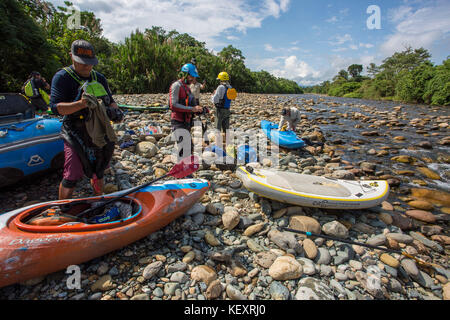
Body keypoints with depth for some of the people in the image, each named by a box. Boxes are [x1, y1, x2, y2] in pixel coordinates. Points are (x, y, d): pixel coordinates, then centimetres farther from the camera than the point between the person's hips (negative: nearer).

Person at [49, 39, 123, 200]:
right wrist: (80, 104, -33)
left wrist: (115, 110, -10)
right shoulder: (62, 77, -7)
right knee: (71, 177, -6)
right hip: (76, 135, -5)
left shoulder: (99, 78, 10)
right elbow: (55, 107, -15)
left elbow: (110, 101, 14)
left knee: (98, 172, 18)